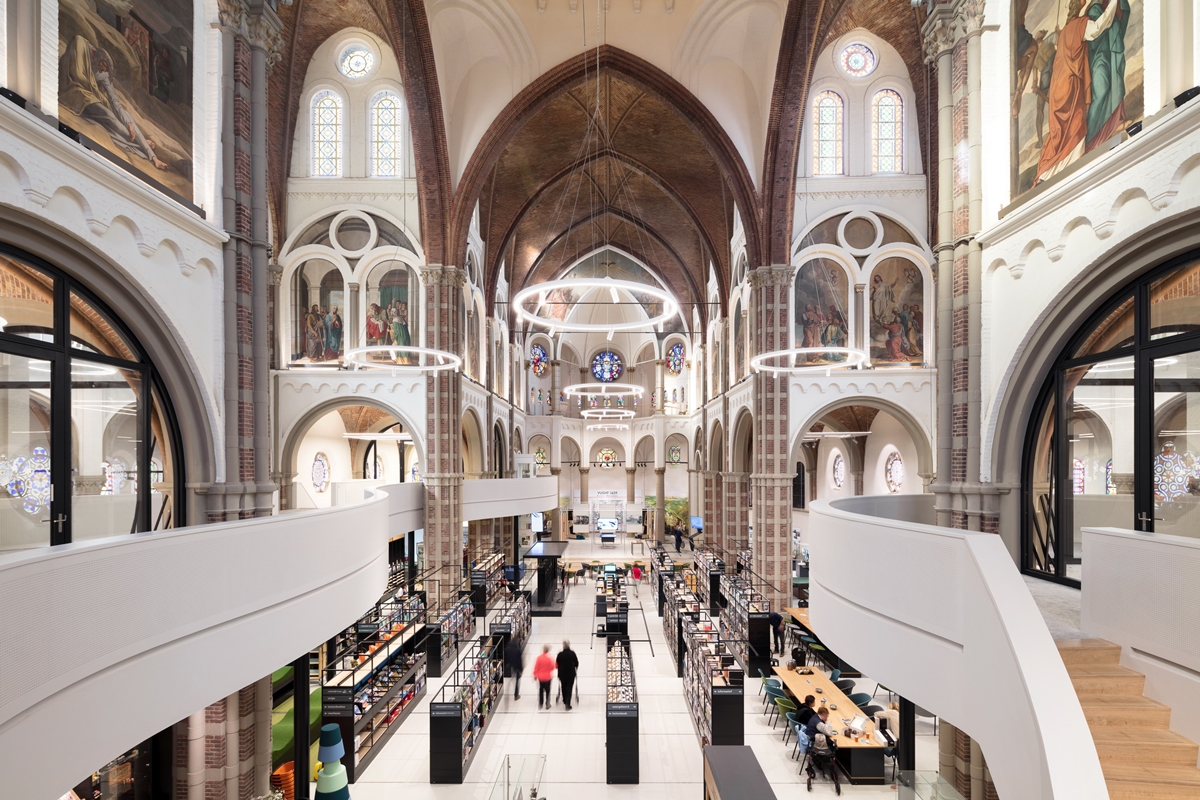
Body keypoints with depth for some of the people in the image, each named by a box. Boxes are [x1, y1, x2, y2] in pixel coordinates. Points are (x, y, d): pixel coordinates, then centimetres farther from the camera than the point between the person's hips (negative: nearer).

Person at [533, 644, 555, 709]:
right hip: (547, 677, -1)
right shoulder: (550, 658, -16)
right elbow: (552, 667, -7)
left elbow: (536, 667, -8)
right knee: (547, 691, 12)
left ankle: (540, 704, 23)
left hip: (540, 677, 1)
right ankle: (547, 704, 18)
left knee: (541, 690, 16)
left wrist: (535, 675, 6)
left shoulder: (539, 658, -15)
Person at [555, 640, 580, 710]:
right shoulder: (572, 653, -13)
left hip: (562, 674, 1)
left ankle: (565, 700, 41)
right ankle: (568, 704, 1)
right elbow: (576, 663, -2)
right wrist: (576, 668, 21)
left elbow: (557, 664, -3)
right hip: (571, 673, -1)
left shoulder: (560, 654, -14)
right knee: (569, 688, 5)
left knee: (564, 687, 22)